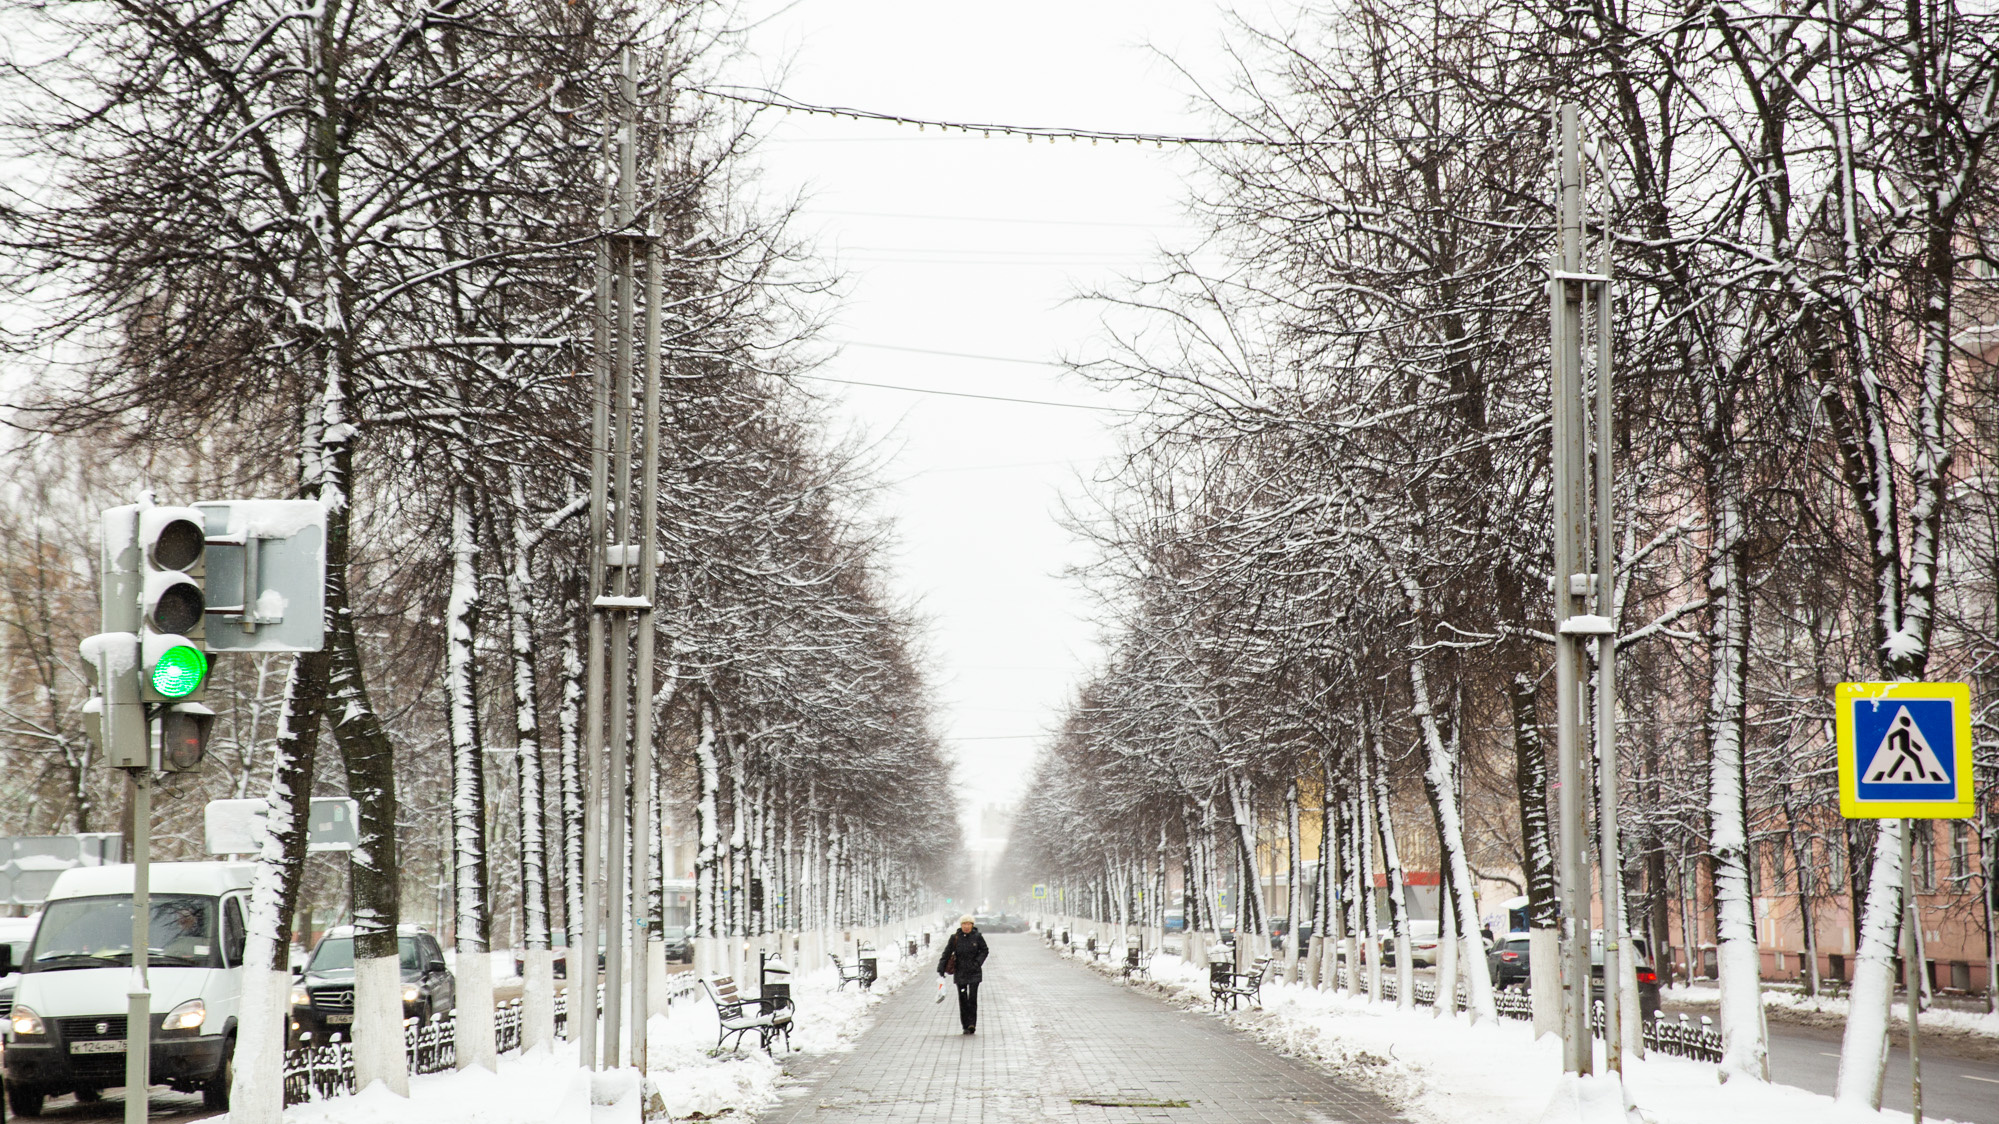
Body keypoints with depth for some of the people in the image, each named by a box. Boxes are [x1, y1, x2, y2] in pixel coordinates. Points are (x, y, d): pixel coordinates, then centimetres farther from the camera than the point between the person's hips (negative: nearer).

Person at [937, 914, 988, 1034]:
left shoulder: (977, 937, -2)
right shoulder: (955, 938, -1)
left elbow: (984, 951, 6)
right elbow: (947, 953, -1)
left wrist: (977, 962, -9)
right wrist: (941, 969, -7)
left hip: (974, 972, -1)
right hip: (960, 972, 1)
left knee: (972, 998, -11)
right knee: (962, 999, 2)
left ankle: (972, 1024, -8)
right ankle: (966, 1026, 11)